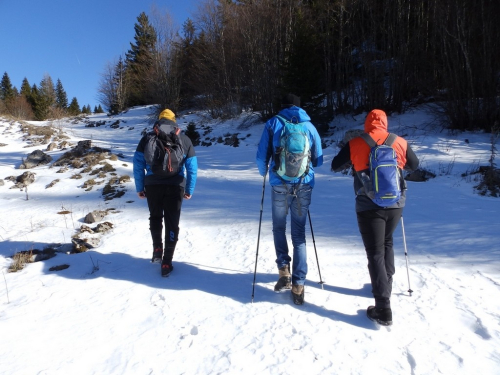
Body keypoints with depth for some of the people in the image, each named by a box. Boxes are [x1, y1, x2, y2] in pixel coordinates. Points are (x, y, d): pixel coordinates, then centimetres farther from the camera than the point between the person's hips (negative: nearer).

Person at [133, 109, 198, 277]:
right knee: (172, 222, 7)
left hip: (152, 185, 1)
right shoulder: (184, 139, 10)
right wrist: (189, 190, 14)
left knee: (155, 217, 25)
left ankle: (157, 249, 17)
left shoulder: (148, 138, 9)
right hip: (175, 186, -1)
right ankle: (166, 263, 7)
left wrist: (139, 188, 11)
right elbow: (192, 167, 7)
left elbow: (138, 164, 5)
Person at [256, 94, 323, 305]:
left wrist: (264, 173, 20)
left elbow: (261, 156, 0)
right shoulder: (309, 126, 9)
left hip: (280, 185, -1)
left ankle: (284, 271, 6)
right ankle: (298, 284, 8)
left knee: (279, 227, 18)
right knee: (299, 233, 9)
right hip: (304, 186, 2)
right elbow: (318, 160, 12)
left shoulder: (273, 123, 4)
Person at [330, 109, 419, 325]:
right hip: (395, 204, 4)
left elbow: (335, 167, 6)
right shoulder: (400, 143, 2)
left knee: (375, 253, 0)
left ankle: (383, 309, -1)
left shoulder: (355, 144, -5)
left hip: (369, 206, -3)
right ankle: (386, 285, 40)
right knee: (386, 243, 27)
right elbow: (414, 166, 18)